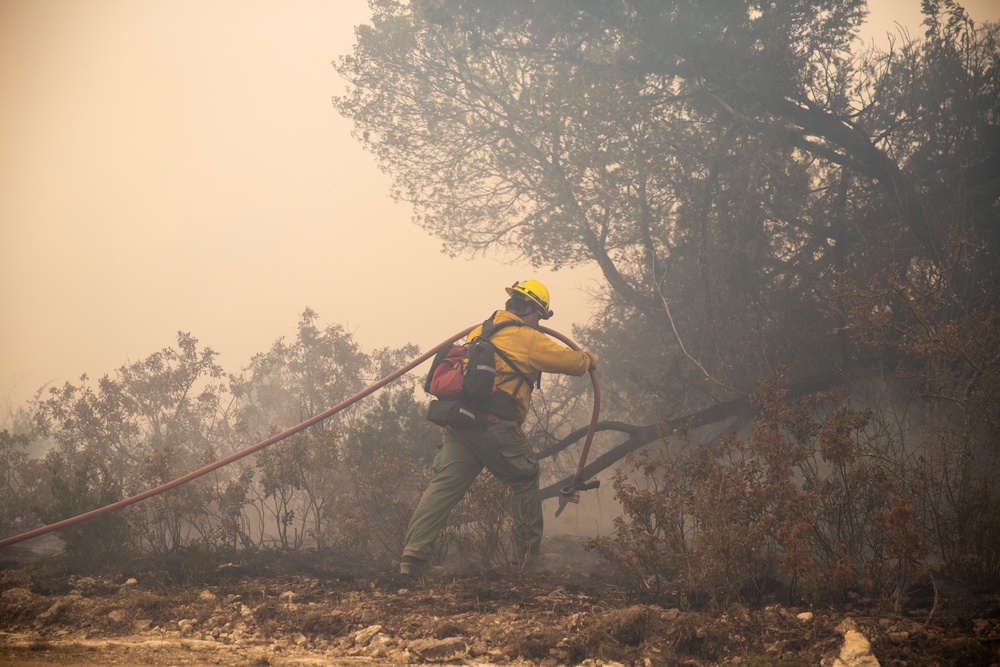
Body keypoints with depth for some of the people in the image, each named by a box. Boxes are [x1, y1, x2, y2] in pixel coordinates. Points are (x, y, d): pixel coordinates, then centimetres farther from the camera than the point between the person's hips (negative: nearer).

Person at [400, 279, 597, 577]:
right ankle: (530, 554, 22)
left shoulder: (479, 331, 22)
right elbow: (568, 360, 10)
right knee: (524, 480, 13)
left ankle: (414, 554, -11)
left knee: (444, 483, 0)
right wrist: (589, 359, 29)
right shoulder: (527, 338, 2)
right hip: (494, 424, -6)